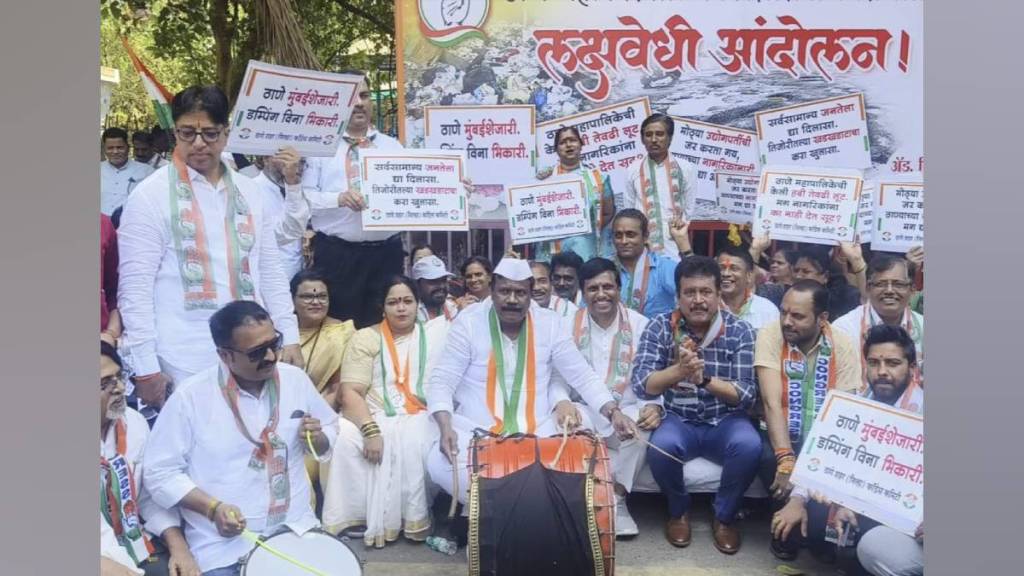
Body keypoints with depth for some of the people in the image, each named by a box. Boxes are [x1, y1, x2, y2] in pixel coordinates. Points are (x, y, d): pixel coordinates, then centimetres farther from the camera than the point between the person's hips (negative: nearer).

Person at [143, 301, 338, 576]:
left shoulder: (296, 379, 0)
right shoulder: (190, 397, -12)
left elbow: (330, 428, 15)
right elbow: (160, 472, -7)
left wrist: (318, 439, -8)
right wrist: (212, 508, -19)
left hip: (296, 528, 3)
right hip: (223, 544, -3)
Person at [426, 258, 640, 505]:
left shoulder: (549, 324, 0)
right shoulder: (469, 322, -6)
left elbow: (583, 377, 4)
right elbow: (442, 381, -7)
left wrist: (614, 412, -13)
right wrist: (446, 427, -24)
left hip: (538, 432, 2)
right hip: (476, 431, -1)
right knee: (440, 463, -30)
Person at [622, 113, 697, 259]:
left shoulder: (685, 169, 4)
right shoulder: (633, 170, 6)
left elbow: (689, 209, 8)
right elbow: (628, 209, 9)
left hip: (674, 248, 0)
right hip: (642, 246, 0)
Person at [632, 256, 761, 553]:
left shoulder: (740, 331, -7)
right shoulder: (660, 326, -7)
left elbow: (747, 395, -12)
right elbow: (641, 386, -16)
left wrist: (705, 378, -31)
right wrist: (679, 370, -36)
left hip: (725, 422, 0)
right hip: (678, 420, 0)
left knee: (749, 446, -30)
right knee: (660, 447, -31)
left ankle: (725, 515, -1)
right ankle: (679, 511, 1)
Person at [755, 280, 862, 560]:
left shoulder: (842, 345, -5)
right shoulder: (770, 335, -11)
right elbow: (772, 402, -20)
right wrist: (787, 460, -32)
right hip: (780, 437, -1)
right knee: (768, 459, -33)